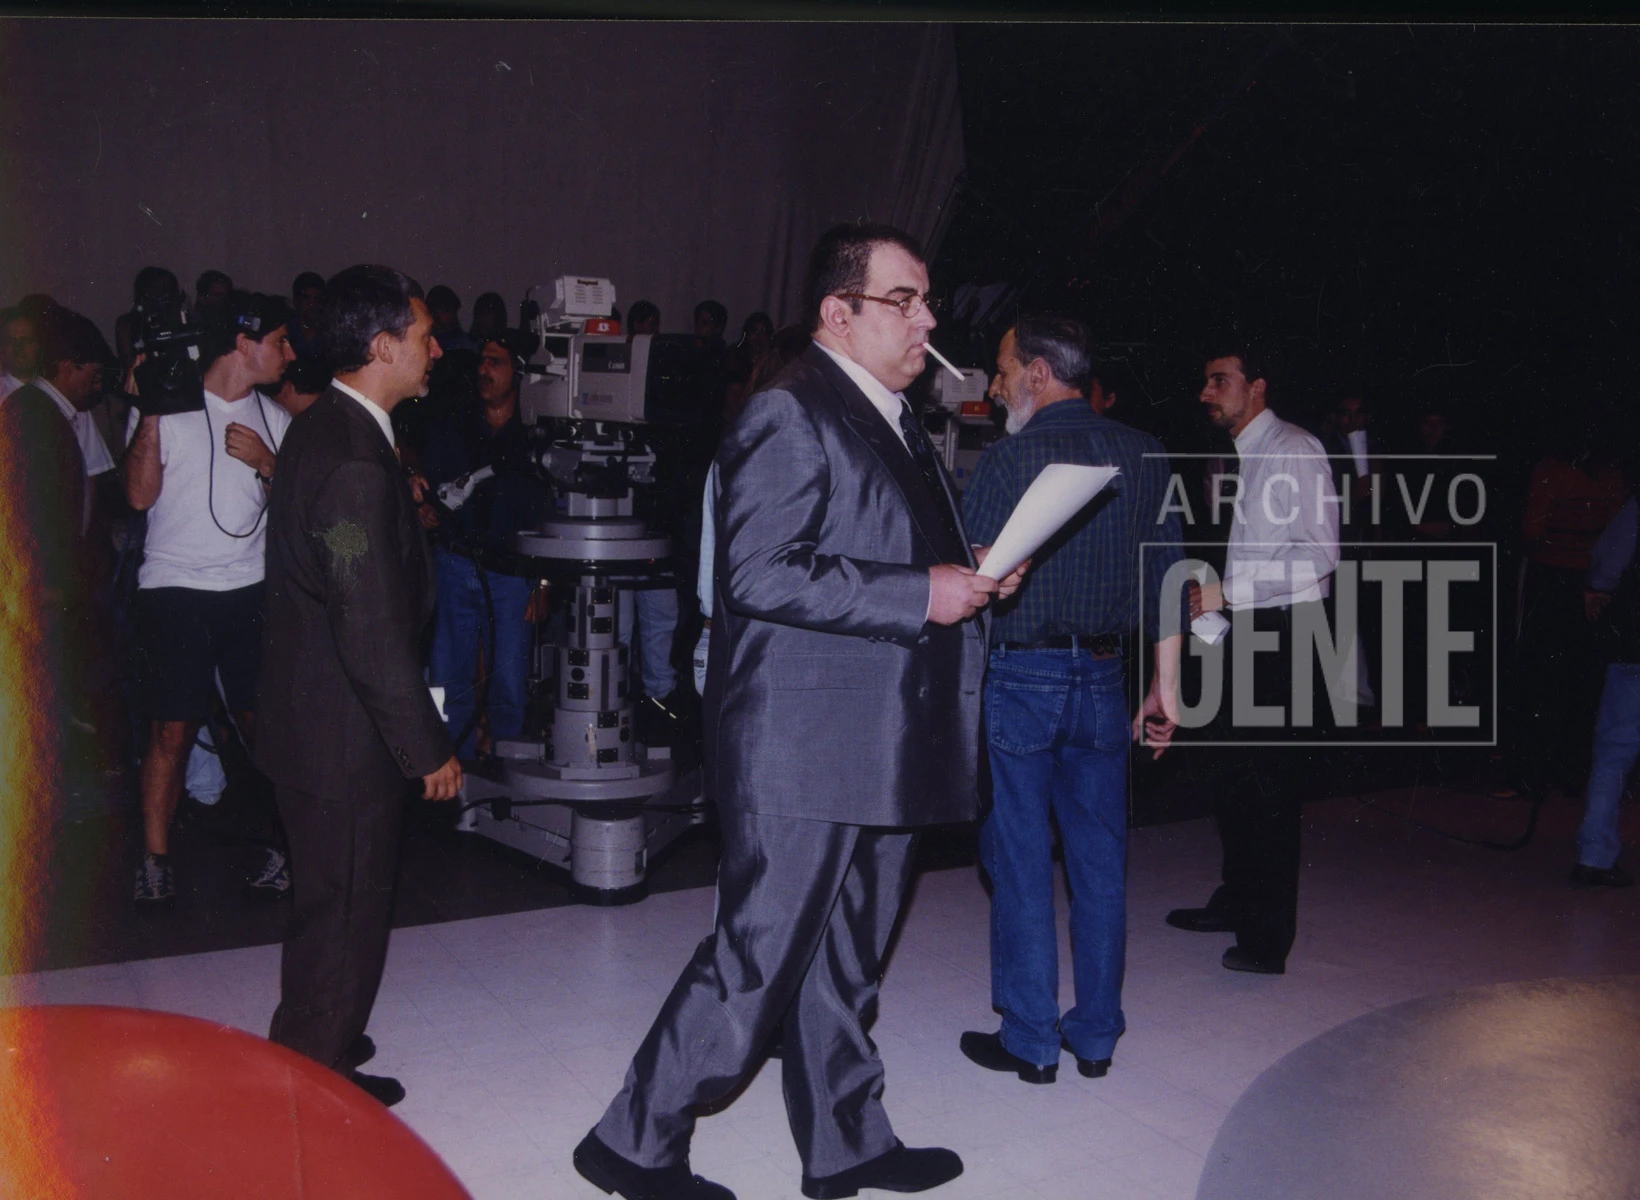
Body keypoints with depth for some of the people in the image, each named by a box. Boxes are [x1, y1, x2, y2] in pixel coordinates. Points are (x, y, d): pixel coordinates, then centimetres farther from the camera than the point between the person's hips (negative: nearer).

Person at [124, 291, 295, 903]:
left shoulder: (273, 417, 14)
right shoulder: (166, 407, 1)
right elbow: (140, 495, -8)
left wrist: (267, 463, -5)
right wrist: (149, 415, -14)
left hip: (252, 590, 3)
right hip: (175, 591, -3)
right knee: (172, 729, -1)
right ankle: (155, 858, 11)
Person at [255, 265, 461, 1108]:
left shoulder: (321, 429, 7)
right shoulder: (357, 464, -26)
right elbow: (376, 635, -25)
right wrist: (428, 748, -18)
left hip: (307, 714, 10)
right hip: (344, 734, -10)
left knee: (328, 903, 25)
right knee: (345, 914, 7)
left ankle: (311, 1048, 44)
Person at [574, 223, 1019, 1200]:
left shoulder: (897, 421, 17)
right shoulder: (790, 416, -14)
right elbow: (762, 575, -23)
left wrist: (973, 573, 8)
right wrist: (920, 595, -22)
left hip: (883, 748, 9)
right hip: (805, 752, -9)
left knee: (845, 964, 19)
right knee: (760, 957, -1)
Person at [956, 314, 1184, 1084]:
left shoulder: (1011, 457, -10)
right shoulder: (1144, 456, 5)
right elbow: (1166, 575, 7)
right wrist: (1166, 684, 13)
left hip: (1019, 679, -5)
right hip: (1103, 679, 5)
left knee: (1021, 865, 4)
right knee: (1099, 862, 12)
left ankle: (1031, 1042, 13)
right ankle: (1095, 1036, 22)